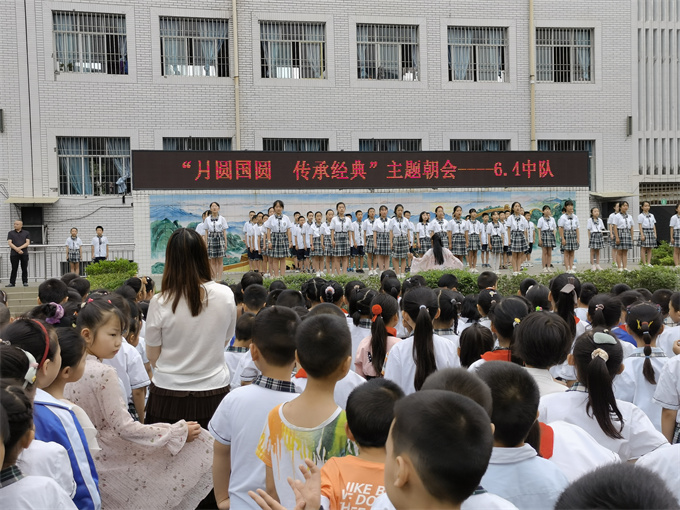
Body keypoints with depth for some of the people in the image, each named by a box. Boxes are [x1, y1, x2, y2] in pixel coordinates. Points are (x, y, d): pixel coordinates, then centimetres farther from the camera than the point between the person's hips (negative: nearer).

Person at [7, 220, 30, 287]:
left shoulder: (26, 233, 9)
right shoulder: (10, 233, 9)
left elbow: (27, 243, -1)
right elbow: (9, 243, -1)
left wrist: (20, 248, -17)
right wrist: (17, 249, -15)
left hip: (24, 253, 0)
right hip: (14, 254, 0)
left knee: (24, 269, 1)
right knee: (14, 269, 2)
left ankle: (25, 282, 7)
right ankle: (12, 282, 6)